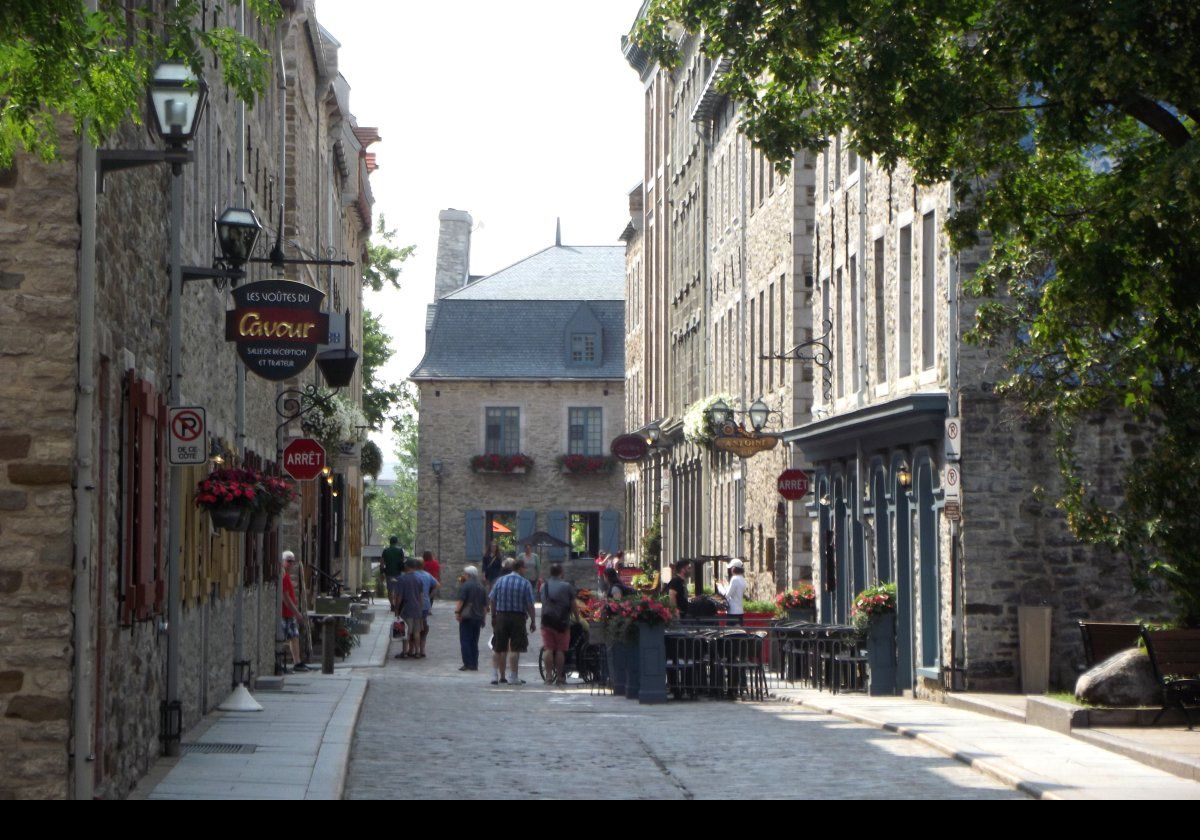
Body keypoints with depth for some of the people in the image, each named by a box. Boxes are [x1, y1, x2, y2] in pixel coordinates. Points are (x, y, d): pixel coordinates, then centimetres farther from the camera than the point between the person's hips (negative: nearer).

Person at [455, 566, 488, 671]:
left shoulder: (465, 585, -7)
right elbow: (485, 605, 16)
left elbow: (461, 601, -17)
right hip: (478, 618, 6)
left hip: (467, 616, -6)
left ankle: (467, 663, -8)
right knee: (474, 642, 11)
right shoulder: (482, 587, 13)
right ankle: (475, 664, 9)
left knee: (465, 641, -2)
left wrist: (457, 612, -18)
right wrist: (483, 618, 21)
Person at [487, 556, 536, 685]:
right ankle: (513, 677, 2)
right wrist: (533, 621, -2)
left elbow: (492, 601, 5)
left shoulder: (500, 581, 3)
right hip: (518, 617, -3)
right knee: (515, 649, 1)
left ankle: (495, 675, 10)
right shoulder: (525, 584, -6)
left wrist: (493, 617, 15)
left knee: (498, 648, 11)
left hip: (501, 616, 3)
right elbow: (530, 605, -9)